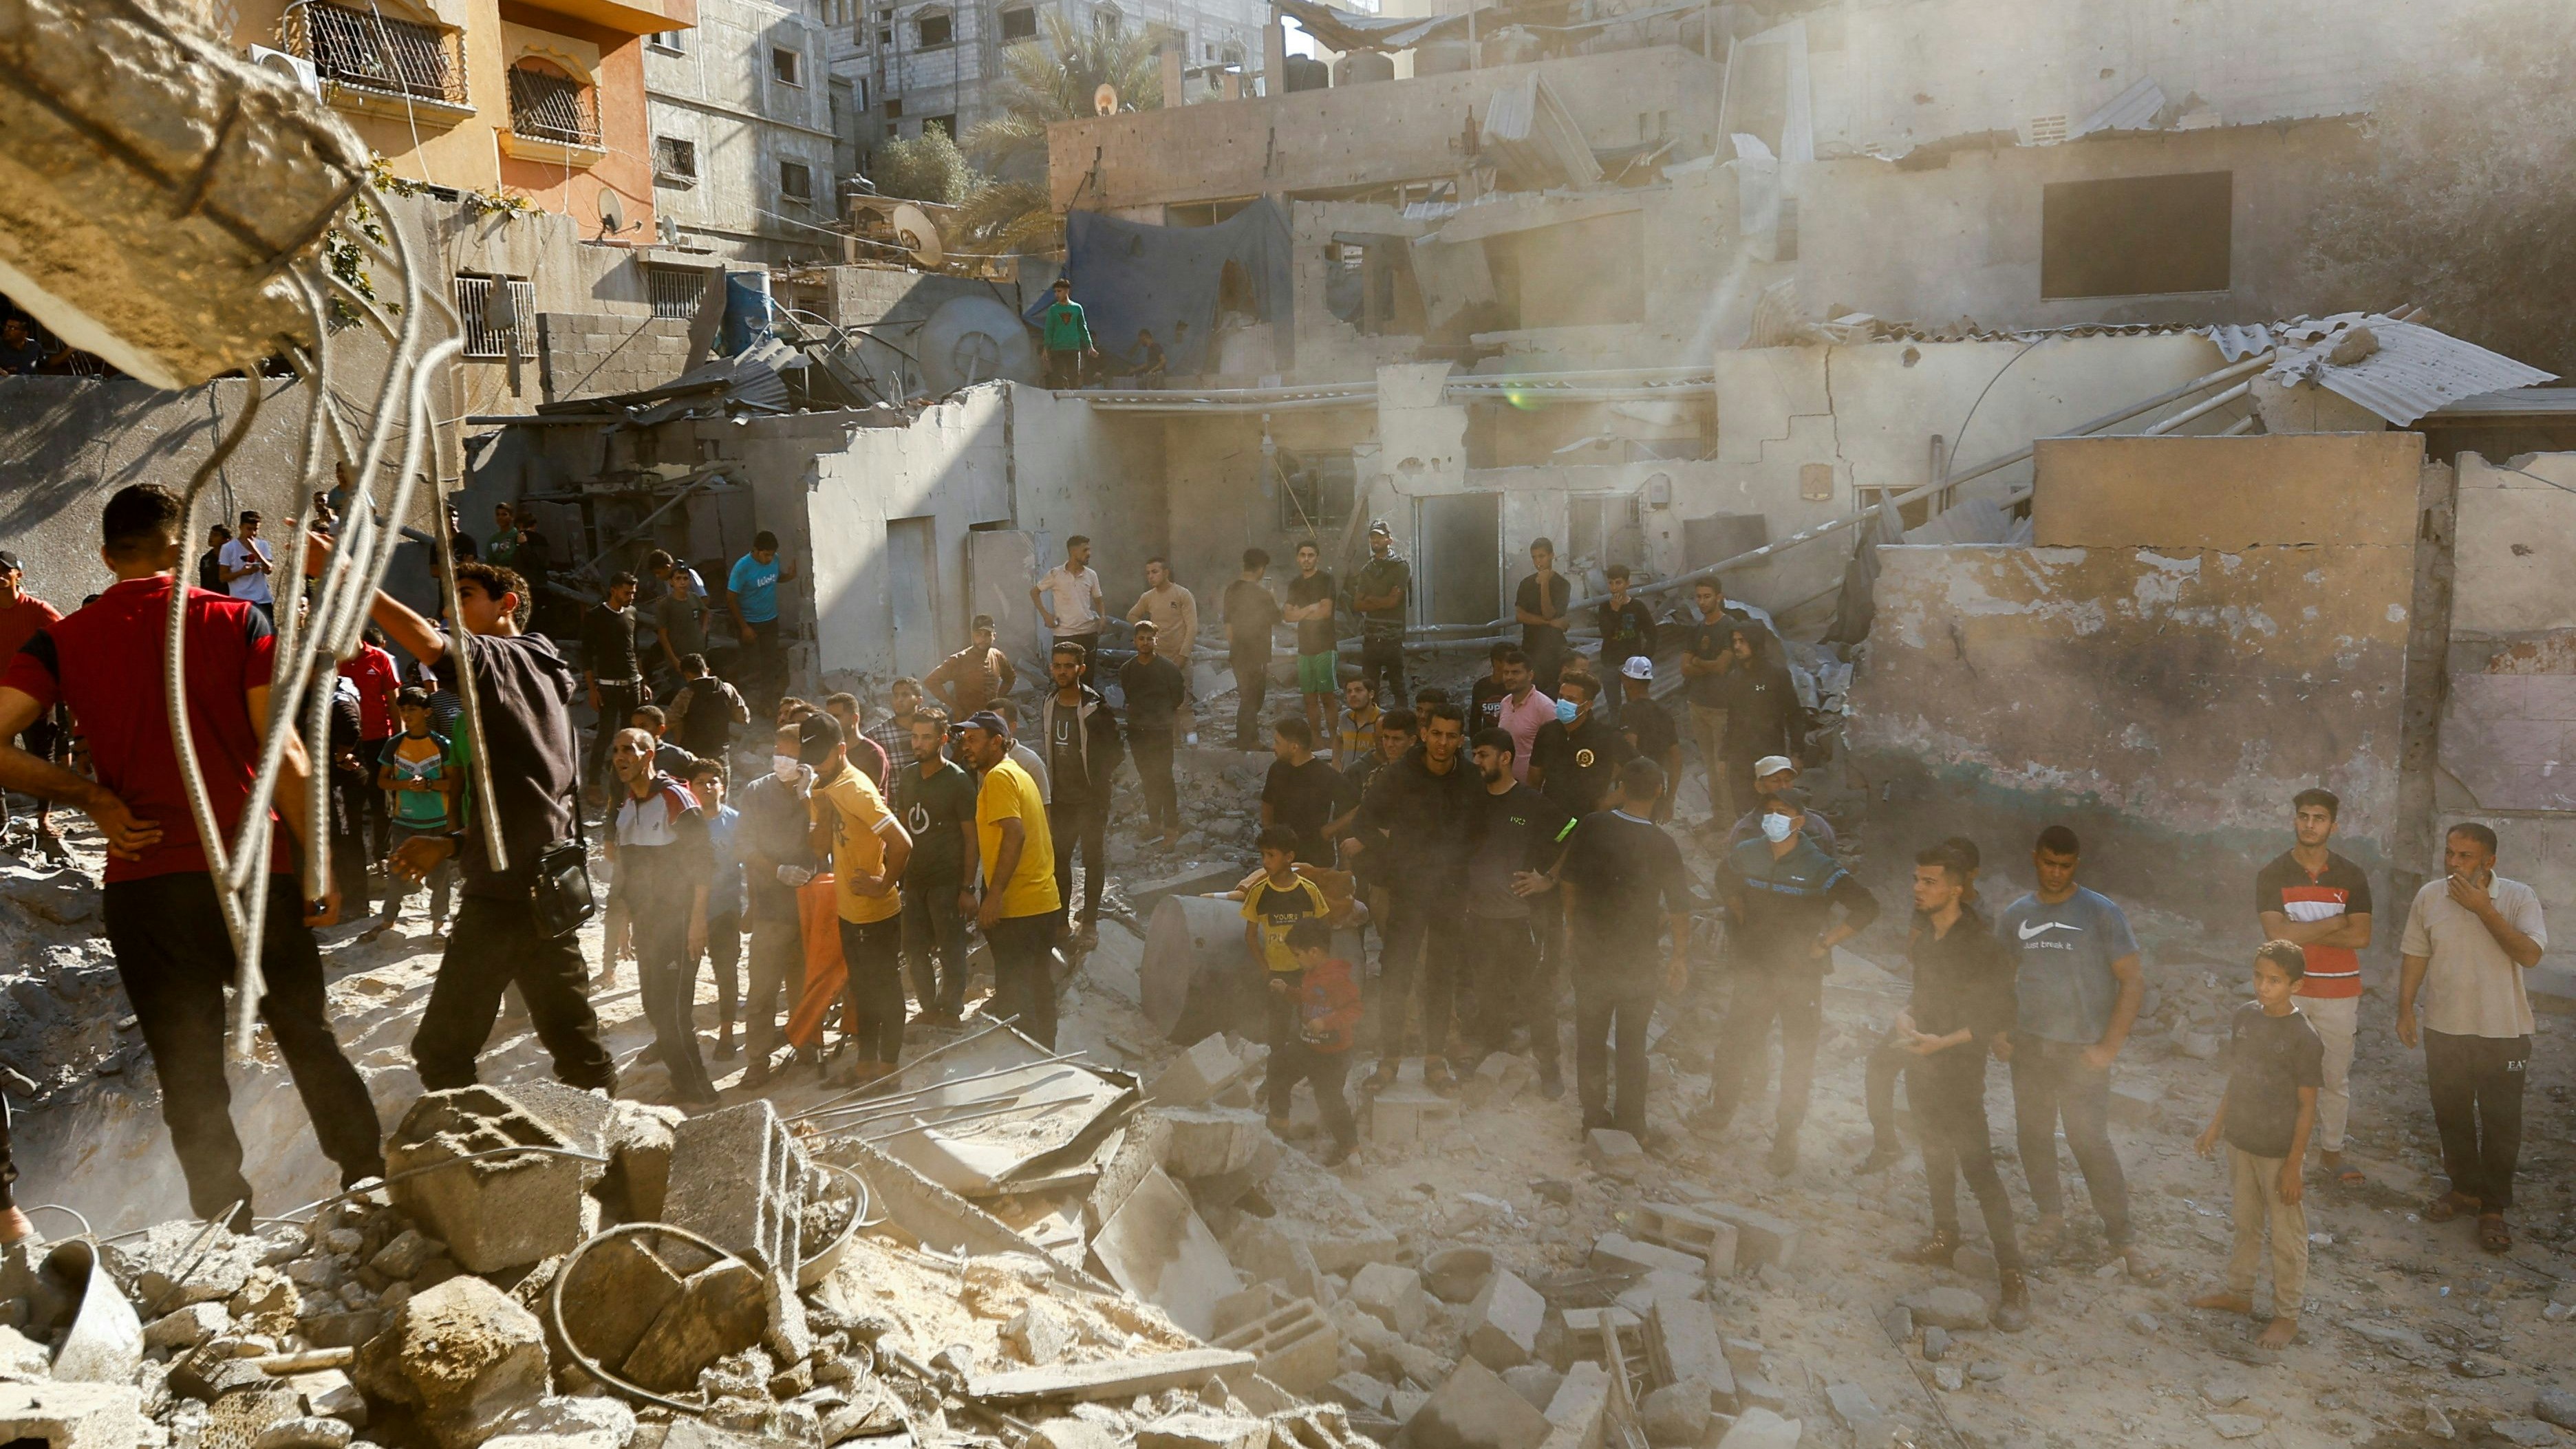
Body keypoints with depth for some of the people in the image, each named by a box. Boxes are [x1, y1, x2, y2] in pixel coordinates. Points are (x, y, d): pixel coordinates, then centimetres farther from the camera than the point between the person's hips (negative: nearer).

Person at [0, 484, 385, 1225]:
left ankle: (229, 1229, 16)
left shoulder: (63, 641, 2)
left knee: (188, 1073, 11)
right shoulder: (238, 621, -2)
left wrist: (90, 795, 3)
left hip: (143, 882, 1)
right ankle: (372, 1182, 21)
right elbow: (284, 756, -7)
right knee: (309, 1039, 15)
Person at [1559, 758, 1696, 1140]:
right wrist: (1679, 956, 4)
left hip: (1590, 951, 2)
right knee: (1631, 1042, 12)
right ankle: (1630, 1124, 21)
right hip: (1638, 955, -1)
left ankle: (1594, 1115, 26)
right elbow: (1679, 908, -10)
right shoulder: (1662, 844, -16)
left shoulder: (1590, 827, -10)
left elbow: (1568, 882, -1)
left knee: (1590, 1035, 16)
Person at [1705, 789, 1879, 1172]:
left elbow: (1866, 907, -14)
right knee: (1734, 1045, 9)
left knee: (1798, 1061, 5)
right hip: (1754, 971, 3)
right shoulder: (1746, 855, -1)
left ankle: (1786, 1140, 17)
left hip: (1802, 976, -3)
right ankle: (1721, 1110, 32)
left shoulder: (1819, 867, -14)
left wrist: (1825, 943, -14)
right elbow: (1725, 880, 22)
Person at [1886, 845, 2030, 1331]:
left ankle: (2013, 1280, -2)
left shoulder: (1981, 945, -21)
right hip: (1921, 1060, 8)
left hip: (1958, 1069, -8)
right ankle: (1945, 1241, 37)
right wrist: (1906, 1014, -2)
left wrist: (1942, 1042, -22)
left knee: (1978, 1169, -8)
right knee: (1936, 1155, 20)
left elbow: (2000, 1018, -17)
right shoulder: (1925, 935, 2)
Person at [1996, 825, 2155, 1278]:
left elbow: (2133, 982, -7)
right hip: (2029, 1049, 4)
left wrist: (2109, 1047, -12)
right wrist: (2000, 1033, 3)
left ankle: (2121, 1236, 9)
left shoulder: (2101, 913, -6)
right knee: (2033, 1136, 10)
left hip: (2081, 1052, -4)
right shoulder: (2015, 916, 7)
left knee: (2091, 1144, -5)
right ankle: (2050, 1219, 28)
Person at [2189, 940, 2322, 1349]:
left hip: (2280, 1153, -6)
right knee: (2246, 1224, 22)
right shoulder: (2244, 1017, -2)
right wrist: (2215, 1126, 14)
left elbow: (2307, 1106, -15)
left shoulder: (2304, 1037, -20)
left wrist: (2294, 1165, -14)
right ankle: (2238, 1292, 38)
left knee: (2287, 1238, 9)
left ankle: (2287, 1315, 24)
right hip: (2241, 1142, 6)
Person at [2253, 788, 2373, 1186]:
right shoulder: (2271, 876, -4)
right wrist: (2335, 923, -13)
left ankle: (2331, 1150, 26)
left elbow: (2361, 936, -10)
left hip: (2339, 992, 2)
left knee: (2336, 1077, 11)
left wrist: (2302, 933, -15)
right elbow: (2277, 933, -16)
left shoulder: (2351, 877, 1)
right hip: (2288, 989, -1)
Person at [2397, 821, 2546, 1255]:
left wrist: (2482, 908, -26)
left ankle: (2493, 1208, 19)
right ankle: (2466, 1189, 33)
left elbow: (2530, 954, -24)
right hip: (2444, 1029, 3)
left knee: (2501, 1125, 6)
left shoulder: (2518, 897, -11)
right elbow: (2414, 955, 6)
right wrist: (2405, 1009, 3)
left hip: (2502, 1032, -3)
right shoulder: (2429, 896, -2)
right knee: (2452, 1117, 15)